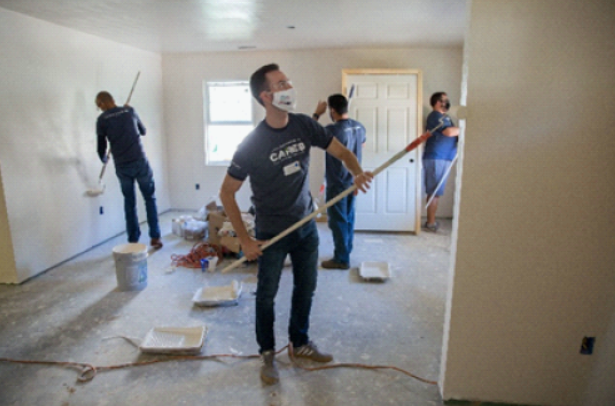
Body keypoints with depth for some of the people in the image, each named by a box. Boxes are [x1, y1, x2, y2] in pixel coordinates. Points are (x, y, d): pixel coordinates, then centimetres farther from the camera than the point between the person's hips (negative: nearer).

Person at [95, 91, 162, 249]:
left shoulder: (102, 119, 2)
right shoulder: (129, 110, 6)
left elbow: (101, 146, 8)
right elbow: (143, 131, 20)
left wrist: (104, 158, 28)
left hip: (121, 166, 0)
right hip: (140, 161, 0)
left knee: (129, 202, 12)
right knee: (150, 198, 10)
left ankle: (133, 240, 16)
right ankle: (155, 237, 7)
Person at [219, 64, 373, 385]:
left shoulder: (304, 125, -6)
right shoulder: (252, 144, -19)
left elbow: (341, 151, 0)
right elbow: (226, 192, -13)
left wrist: (358, 172, -24)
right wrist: (244, 240, -15)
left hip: (306, 225, 5)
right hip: (271, 232, -4)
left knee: (306, 288, 16)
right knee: (267, 294, 9)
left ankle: (299, 343, 38)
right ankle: (267, 353, 31)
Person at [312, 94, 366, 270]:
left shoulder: (333, 130, -23)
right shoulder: (359, 127, 2)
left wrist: (317, 114, -4)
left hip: (337, 183, -8)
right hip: (353, 181, 8)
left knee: (338, 220, 1)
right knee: (348, 217, 18)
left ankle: (341, 259, 10)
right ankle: (346, 251, 31)